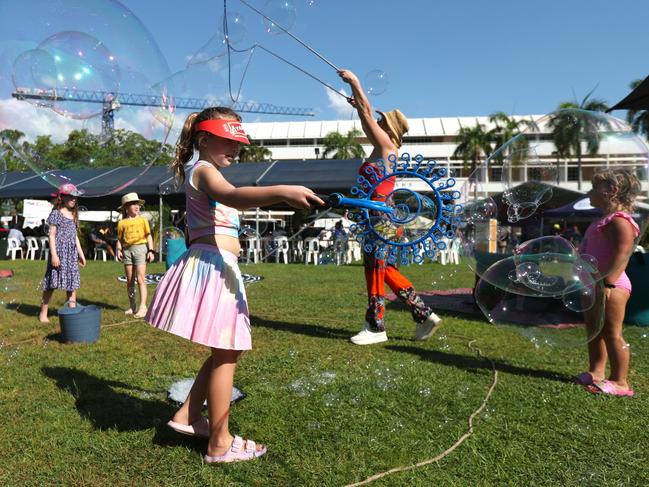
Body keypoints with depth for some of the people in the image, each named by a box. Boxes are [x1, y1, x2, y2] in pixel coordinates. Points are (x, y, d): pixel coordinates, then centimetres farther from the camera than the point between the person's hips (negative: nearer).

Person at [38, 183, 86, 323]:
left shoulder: (73, 215, 14)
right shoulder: (56, 213, -4)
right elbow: (51, 235, -8)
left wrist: (81, 253, 17)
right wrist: (54, 254, -15)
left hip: (72, 253, 6)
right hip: (59, 250, -6)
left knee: (73, 282, 5)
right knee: (52, 283, -2)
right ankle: (43, 313, 8)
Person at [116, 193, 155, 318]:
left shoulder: (143, 220, 6)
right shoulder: (122, 223, 9)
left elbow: (148, 236, 5)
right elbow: (120, 239, 11)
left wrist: (151, 250, -3)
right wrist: (119, 250, -5)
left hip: (140, 248, -3)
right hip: (127, 250, 3)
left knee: (140, 279, -9)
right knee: (130, 280, 8)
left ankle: (143, 307, -9)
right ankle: (132, 306, 18)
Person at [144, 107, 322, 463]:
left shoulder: (206, 173, 22)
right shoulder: (204, 170, -11)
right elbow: (233, 197, -34)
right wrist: (281, 191, -49)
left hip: (220, 267, 10)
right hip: (212, 265, -10)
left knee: (226, 351, 17)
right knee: (226, 354, -4)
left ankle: (187, 415, 27)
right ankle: (220, 445, 7)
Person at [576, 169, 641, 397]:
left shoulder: (619, 220, -15)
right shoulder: (605, 220, 19)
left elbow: (622, 254, -26)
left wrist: (608, 282, -31)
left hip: (611, 287, -11)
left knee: (611, 333, -5)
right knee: (594, 331, 15)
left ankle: (619, 382, 4)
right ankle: (595, 372, 25)